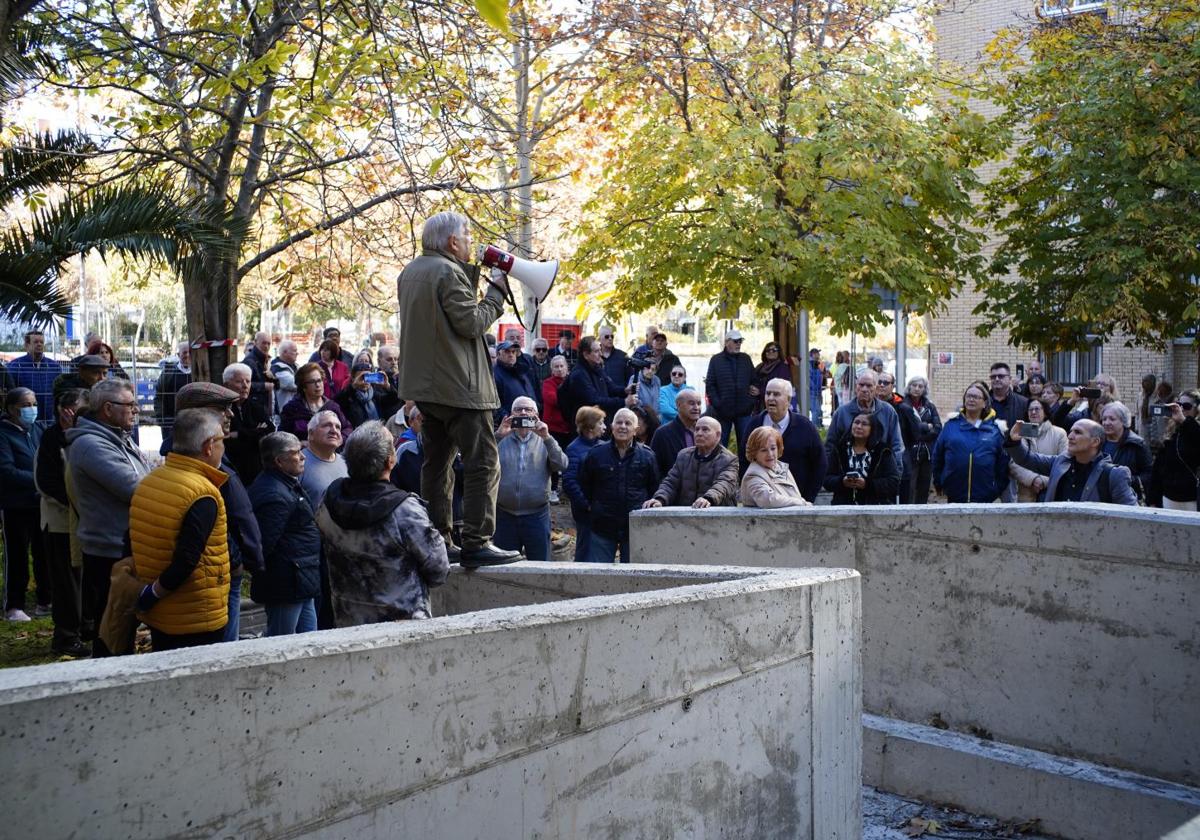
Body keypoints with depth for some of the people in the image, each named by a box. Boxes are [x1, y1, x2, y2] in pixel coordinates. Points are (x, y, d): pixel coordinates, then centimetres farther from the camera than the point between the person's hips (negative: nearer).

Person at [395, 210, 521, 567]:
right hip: (458, 386, -10)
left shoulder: (410, 272, 15)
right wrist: (496, 291, -5)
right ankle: (476, 544, -9)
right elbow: (472, 323, -17)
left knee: (437, 462, 14)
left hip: (425, 385, 10)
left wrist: (474, 275, 12)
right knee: (483, 462, -6)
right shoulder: (449, 273, -14)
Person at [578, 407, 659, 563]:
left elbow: (655, 489, 9)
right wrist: (590, 506, 9)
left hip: (636, 526, 0)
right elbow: (584, 485, 14)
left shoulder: (647, 456, 3)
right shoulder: (596, 454, 3)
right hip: (602, 527, 0)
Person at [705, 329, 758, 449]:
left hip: (744, 411, 2)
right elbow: (710, 385, -2)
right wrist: (716, 404, -11)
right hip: (722, 411, -2)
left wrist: (756, 391, -1)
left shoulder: (746, 359, 11)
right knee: (720, 444, 7)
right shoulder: (716, 360, 1)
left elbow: (754, 380, 18)